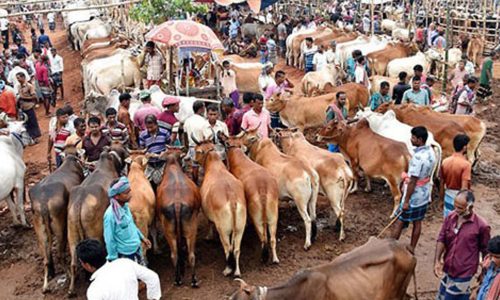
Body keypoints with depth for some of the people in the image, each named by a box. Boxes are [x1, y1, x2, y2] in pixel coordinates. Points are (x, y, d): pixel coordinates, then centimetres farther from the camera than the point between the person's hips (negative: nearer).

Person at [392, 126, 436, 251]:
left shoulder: (418, 157, -27)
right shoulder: (431, 152, 0)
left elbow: (413, 182, -24)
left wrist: (406, 201, -18)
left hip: (414, 196, -8)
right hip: (424, 195, 8)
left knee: (399, 221, 6)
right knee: (417, 222, 16)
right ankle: (411, 249, 27)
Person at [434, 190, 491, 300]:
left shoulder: (481, 226, -19)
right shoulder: (450, 217, -6)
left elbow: (485, 251, -6)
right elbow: (441, 239, -1)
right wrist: (437, 261, -12)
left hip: (463, 272, -5)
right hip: (447, 268, 5)